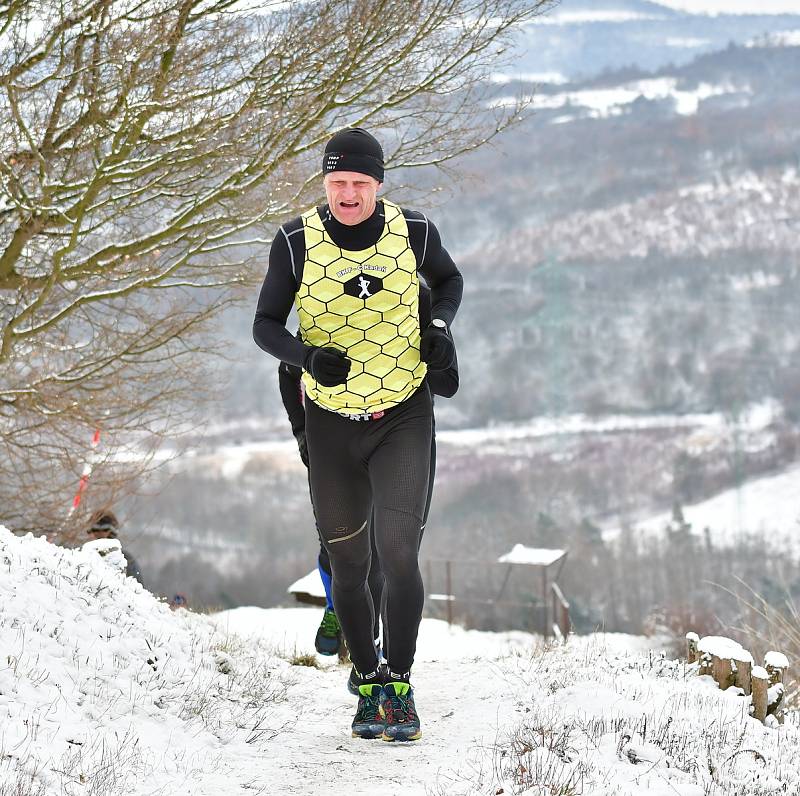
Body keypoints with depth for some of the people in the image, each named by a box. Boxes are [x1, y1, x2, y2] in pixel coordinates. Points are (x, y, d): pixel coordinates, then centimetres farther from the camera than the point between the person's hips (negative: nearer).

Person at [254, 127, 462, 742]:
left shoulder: (413, 232, -10)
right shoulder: (297, 241, -13)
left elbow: (449, 280, 11)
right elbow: (265, 326, -7)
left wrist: (441, 324, -9)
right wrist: (309, 356, -27)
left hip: (404, 419, -1)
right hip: (331, 423, 1)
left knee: (397, 552, -17)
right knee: (349, 569, 9)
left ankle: (400, 684, 0)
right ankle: (367, 681, 31)